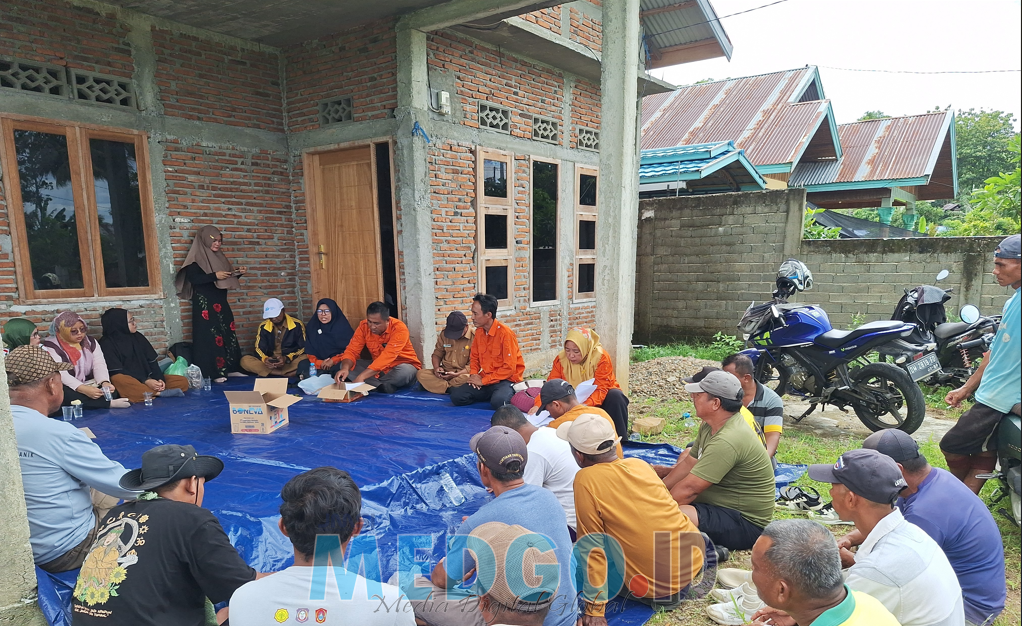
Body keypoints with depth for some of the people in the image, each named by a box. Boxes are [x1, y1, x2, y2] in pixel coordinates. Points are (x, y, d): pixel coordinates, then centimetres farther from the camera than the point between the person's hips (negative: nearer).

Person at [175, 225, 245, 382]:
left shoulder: (220, 257, 15)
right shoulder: (196, 258, -7)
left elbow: (227, 276, 20)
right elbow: (193, 278, -18)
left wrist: (237, 273, 1)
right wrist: (214, 276, -26)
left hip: (221, 303, 8)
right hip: (204, 303, -7)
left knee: (228, 334, 5)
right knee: (210, 336, -8)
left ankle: (230, 368, 11)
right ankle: (213, 372, -6)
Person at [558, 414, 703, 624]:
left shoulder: (586, 480, -17)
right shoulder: (640, 464, 2)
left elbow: (592, 547, -14)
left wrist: (595, 609, -6)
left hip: (661, 590, -7)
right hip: (696, 557, 7)